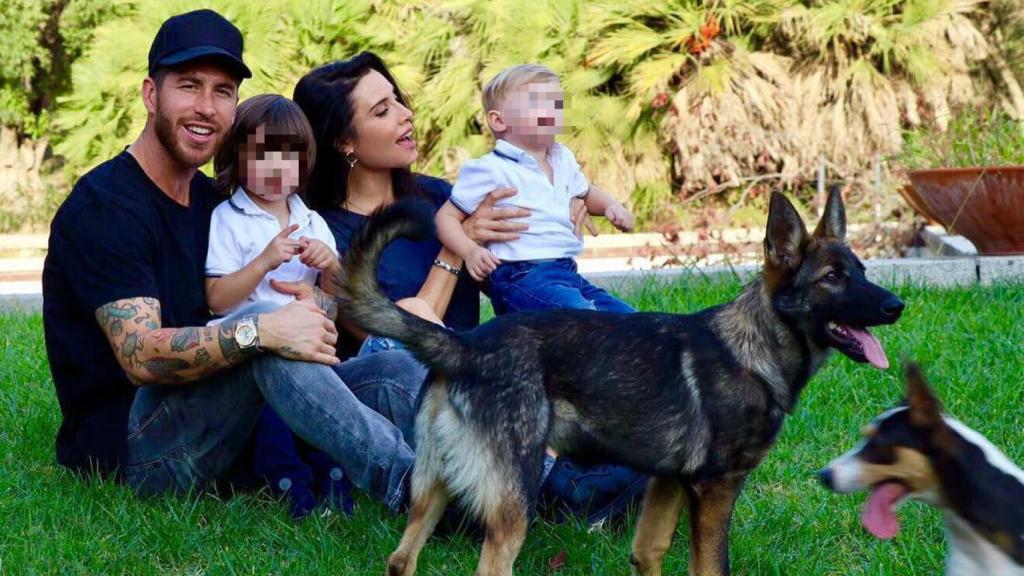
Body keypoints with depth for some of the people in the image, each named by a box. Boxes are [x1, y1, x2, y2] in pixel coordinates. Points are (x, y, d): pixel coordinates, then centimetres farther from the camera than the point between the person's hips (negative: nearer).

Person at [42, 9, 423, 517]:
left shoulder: (214, 201, 17)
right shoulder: (103, 205, -11)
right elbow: (140, 355, -23)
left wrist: (318, 307, -14)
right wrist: (260, 331, -37)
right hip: (122, 448, -8)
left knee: (399, 371, -11)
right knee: (261, 334, -34)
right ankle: (407, 484, -41)